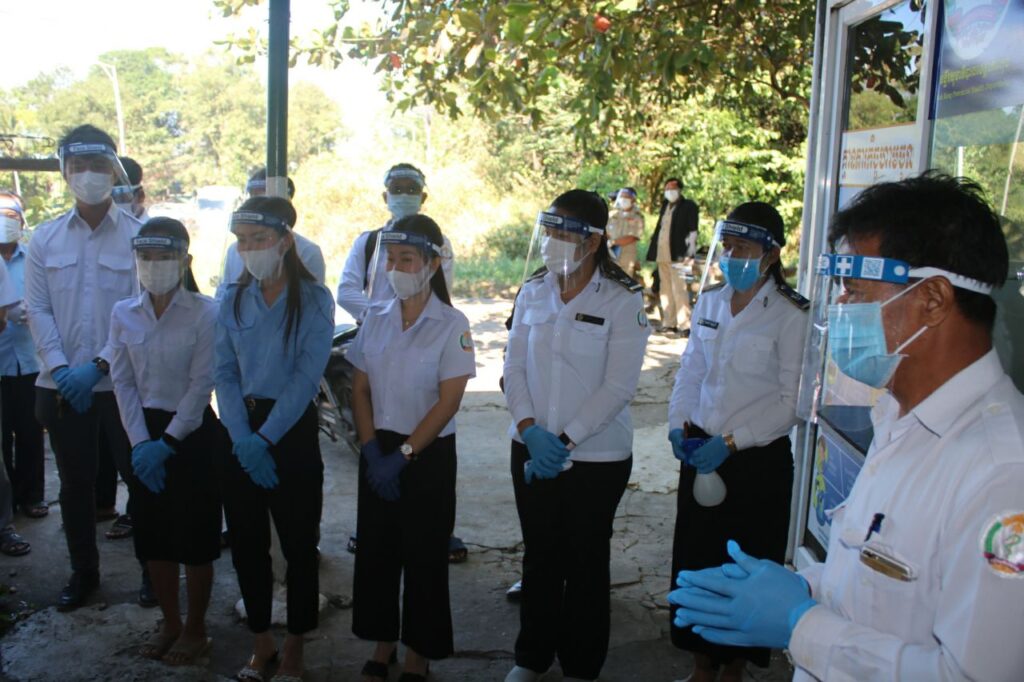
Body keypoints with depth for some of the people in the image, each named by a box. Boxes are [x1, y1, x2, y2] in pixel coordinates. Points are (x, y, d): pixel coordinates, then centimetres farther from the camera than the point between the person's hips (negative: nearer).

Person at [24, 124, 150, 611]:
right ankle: (83, 572, 31)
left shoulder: (138, 236, -5)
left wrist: (98, 366, -15)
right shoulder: (44, 239, 6)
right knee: (75, 484, 14)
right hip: (62, 385, 3)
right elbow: (37, 310, 3)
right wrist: (61, 368, -10)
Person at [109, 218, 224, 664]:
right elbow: (123, 382, 2)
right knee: (154, 538, 13)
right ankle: (170, 624, 31)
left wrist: (167, 443, -14)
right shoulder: (123, 313, 2)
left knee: (194, 539, 5)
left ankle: (195, 629, 23)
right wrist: (140, 442, -7)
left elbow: (202, 384, -12)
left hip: (193, 434, -4)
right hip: (145, 433, 4)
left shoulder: (206, 313, -11)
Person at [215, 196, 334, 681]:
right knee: (246, 542, 10)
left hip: (293, 429, -4)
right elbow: (224, 373, 2)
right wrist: (242, 439, -12)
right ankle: (261, 640, 28)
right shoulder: (232, 300, 5)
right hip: (240, 430, 4)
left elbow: (306, 376, -14)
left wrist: (264, 439, -17)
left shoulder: (313, 300, -8)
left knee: (298, 544, 5)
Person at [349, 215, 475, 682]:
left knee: (424, 555, 6)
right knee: (375, 548, 11)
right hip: (378, 450, 4)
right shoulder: (375, 318, 3)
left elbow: (448, 402, -14)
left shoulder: (451, 324, -11)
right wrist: (372, 450, -6)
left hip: (428, 454, -4)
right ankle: (382, 643, 30)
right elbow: (360, 389, 6)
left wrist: (403, 455, -15)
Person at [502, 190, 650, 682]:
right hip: (532, 451, 4)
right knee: (539, 554, 17)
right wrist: (530, 429, -12)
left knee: (586, 561, 11)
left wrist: (564, 439, -18)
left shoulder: (623, 301, -12)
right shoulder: (533, 292, 2)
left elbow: (619, 386, -15)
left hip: (596, 456, -4)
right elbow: (514, 366, 2)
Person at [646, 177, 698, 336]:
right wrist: (654, 247, 14)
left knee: (679, 289, -11)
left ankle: (684, 324, -10)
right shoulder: (665, 205, 19)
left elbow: (692, 230, -7)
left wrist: (691, 247, -17)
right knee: (665, 289, 11)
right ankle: (668, 322, 17)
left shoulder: (688, 206, -2)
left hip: (677, 253, -8)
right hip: (662, 253, 8)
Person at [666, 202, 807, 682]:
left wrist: (731, 442, -17)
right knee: (695, 558, 11)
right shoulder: (709, 303, 6)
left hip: (759, 459, -5)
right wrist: (679, 424, -2)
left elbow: (790, 401, -12)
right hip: (701, 452, 5)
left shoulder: (789, 315, -11)